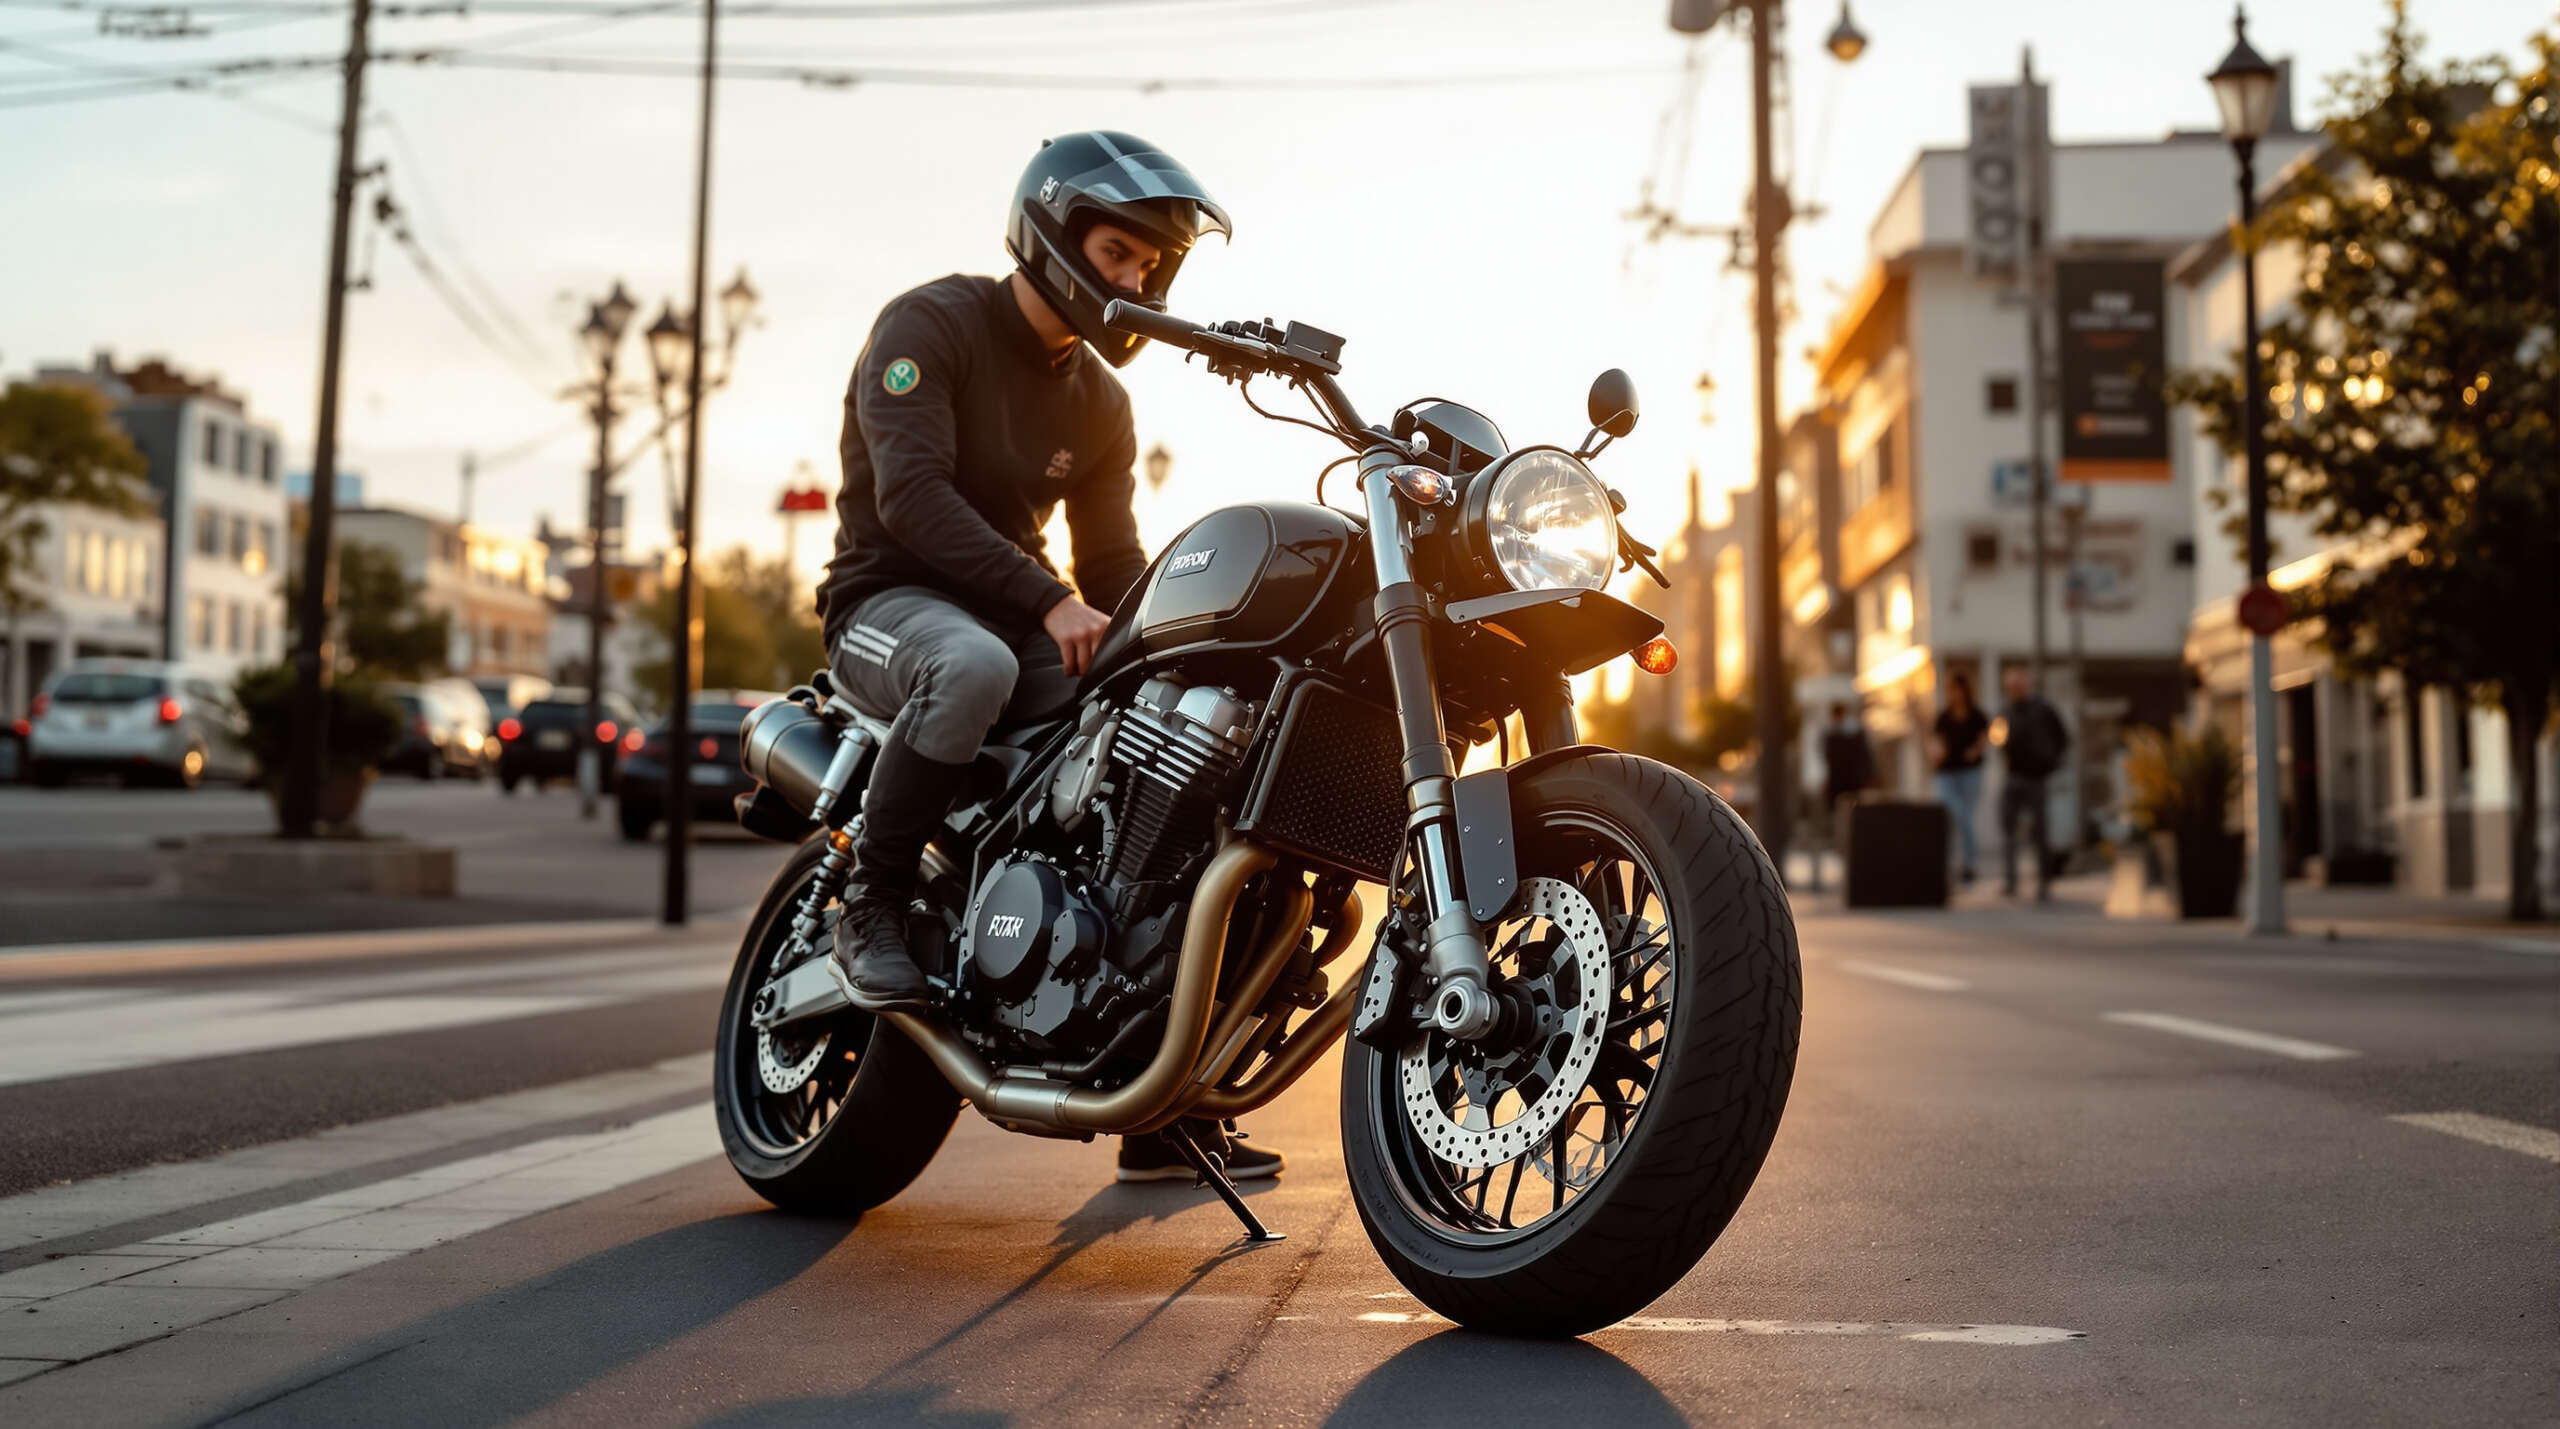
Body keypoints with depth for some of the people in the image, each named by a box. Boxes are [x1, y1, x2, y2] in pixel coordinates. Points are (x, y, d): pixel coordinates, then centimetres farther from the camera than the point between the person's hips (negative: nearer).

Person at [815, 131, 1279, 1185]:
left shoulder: (1099, 400, 14)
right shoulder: (930, 324, -8)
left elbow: (1113, 558, 15)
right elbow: (910, 494, -22)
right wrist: (1049, 602, -31)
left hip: (1017, 614, 6)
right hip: (890, 599, -6)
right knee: (973, 666, -43)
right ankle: (873, 905, -19)